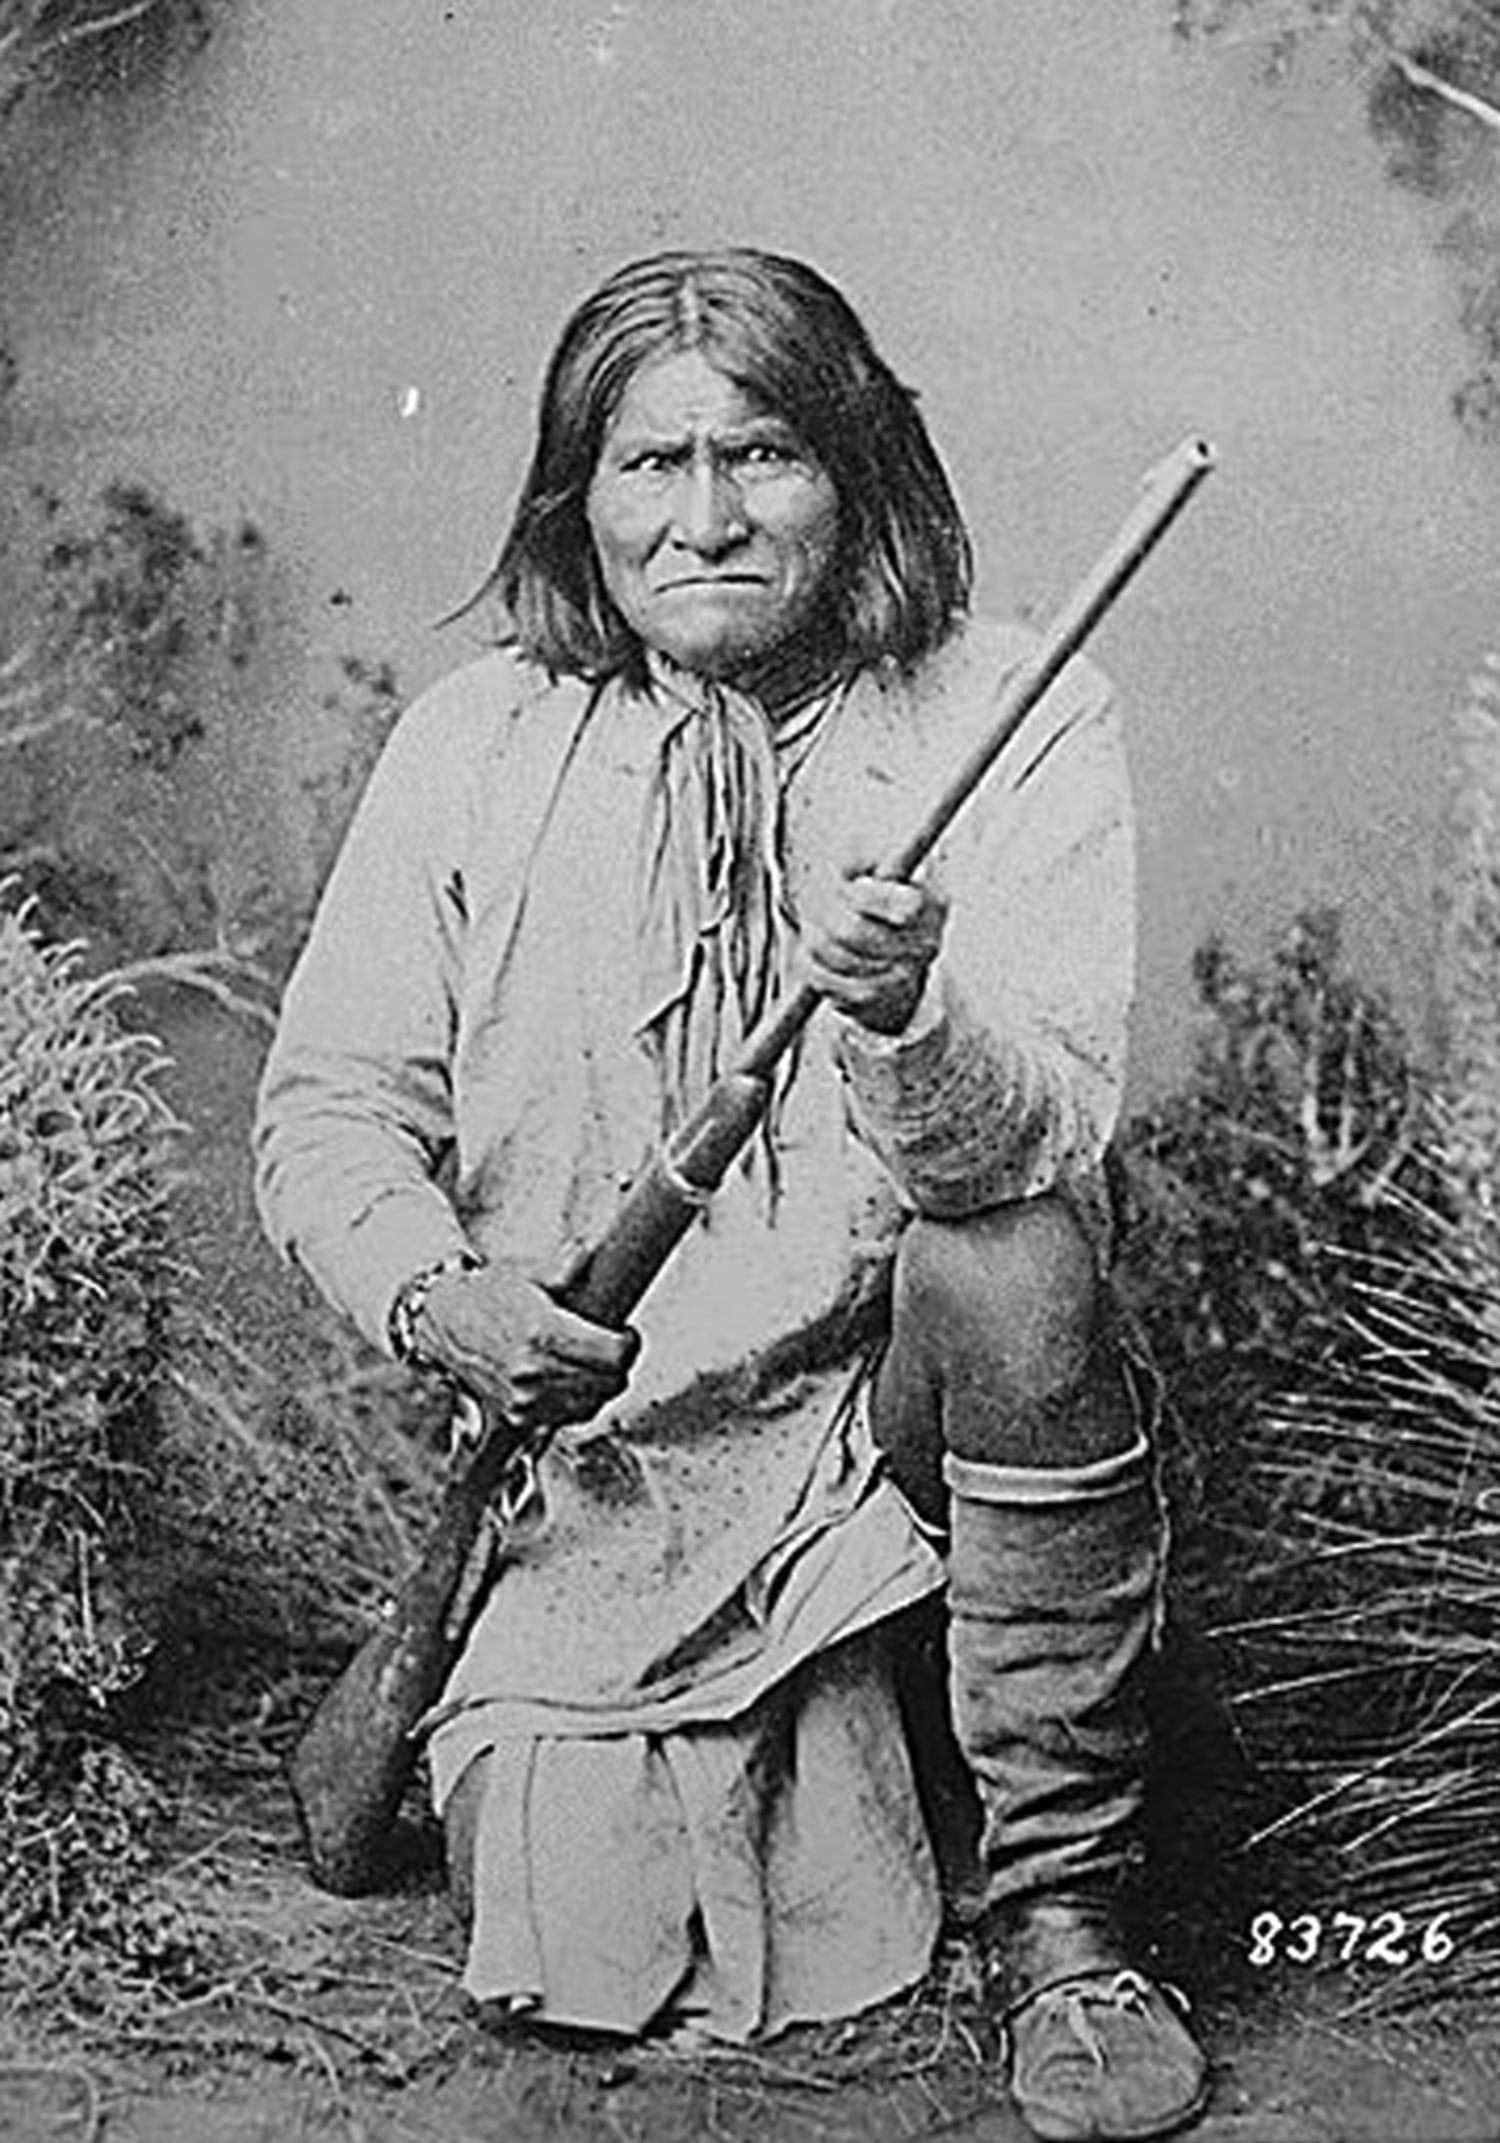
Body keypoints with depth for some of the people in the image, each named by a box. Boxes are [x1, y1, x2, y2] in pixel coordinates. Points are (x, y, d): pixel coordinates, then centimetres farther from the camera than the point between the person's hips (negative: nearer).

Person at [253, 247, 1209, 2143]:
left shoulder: (1014, 718, -5)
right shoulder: (478, 739, 2)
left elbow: (1042, 1135, -16)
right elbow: (328, 1107, 3)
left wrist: (907, 1014, -38)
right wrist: (435, 1292, -17)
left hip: (895, 1407, -2)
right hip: (585, 1441, 2)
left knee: (1017, 1266, -34)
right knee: (579, 1931, -9)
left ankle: (1057, 1911, -14)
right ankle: (827, 1725, 26)